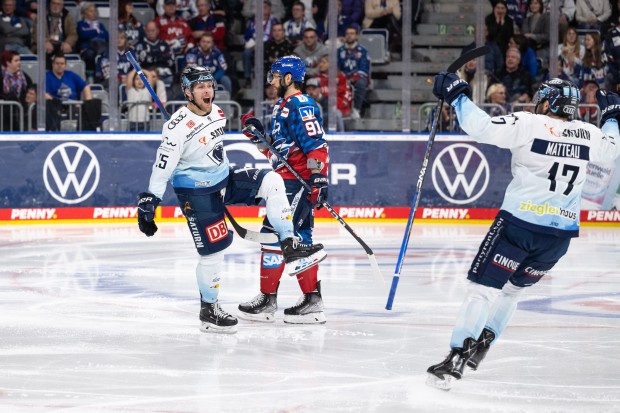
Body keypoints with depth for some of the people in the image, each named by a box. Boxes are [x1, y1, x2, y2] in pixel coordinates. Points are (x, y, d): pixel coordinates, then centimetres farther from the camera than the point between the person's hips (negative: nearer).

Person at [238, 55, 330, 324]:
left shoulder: (301, 106, -12)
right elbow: (276, 150, 23)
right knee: (299, 240, 10)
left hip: (298, 182, -10)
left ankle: (267, 299, -5)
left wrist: (319, 180, -26)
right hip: (287, 181, 10)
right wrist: (257, 133, 10)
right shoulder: (283, 107, 19)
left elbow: (317, 146, -20)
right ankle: (312, 301, 12)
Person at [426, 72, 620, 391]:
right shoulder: (589, 135, 6)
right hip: (560, 233, 5)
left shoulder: (529, 125, -10)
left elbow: (480, 127, -18)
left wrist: (456, 96, -5)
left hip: (519, 223, -5)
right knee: (513, 287, 24)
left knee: (483, 287, -3)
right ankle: (481, 346, 26)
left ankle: (456, 358, -11)